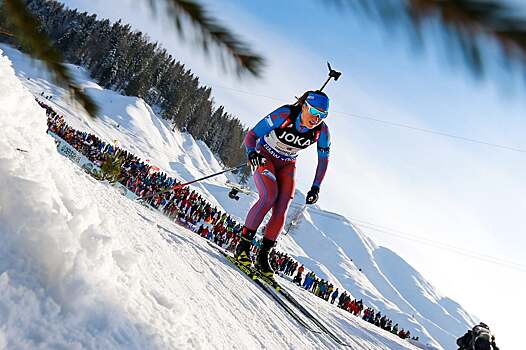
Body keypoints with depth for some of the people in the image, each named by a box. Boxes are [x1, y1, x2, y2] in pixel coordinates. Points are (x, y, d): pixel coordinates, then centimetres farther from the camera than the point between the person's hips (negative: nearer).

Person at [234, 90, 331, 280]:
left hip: (287, 165, 3)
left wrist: (316, 187, -9)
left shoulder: (321, 131, -19)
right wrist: (252, 153, -44)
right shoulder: (284, 115, -28)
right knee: (269, 195, -28)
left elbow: (323, 159, -3)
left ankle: (263, 256, -1)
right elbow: (251, 135, -24)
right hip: (264, 157, -3)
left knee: (281, 211, -12)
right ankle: (243, 244, -19)